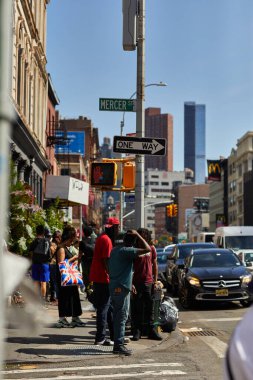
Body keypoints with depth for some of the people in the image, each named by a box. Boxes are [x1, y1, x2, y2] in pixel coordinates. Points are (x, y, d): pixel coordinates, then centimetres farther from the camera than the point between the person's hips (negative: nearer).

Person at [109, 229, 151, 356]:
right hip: (121, 288, -9)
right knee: (122, 317, -6)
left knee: (118, 316, 13)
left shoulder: (115, 250, 13)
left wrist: (129, 284, 26)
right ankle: (118, 345, -6)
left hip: (114, 287, 9)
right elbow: (147, 249, -21)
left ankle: (118, 343, 17)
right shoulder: (126, 251, -16)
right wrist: (138, 235, -11)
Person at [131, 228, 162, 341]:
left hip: (149, 282, 3)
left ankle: (152, 330, 16)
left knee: (150, 308, 9)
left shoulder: (151, 248, 5)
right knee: (136, 309, 3)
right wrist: (131, 284, -12)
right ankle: (137, 331, 12)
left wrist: (155, 280, 7)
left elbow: (154, 265, 13)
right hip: (136, 283, -3)